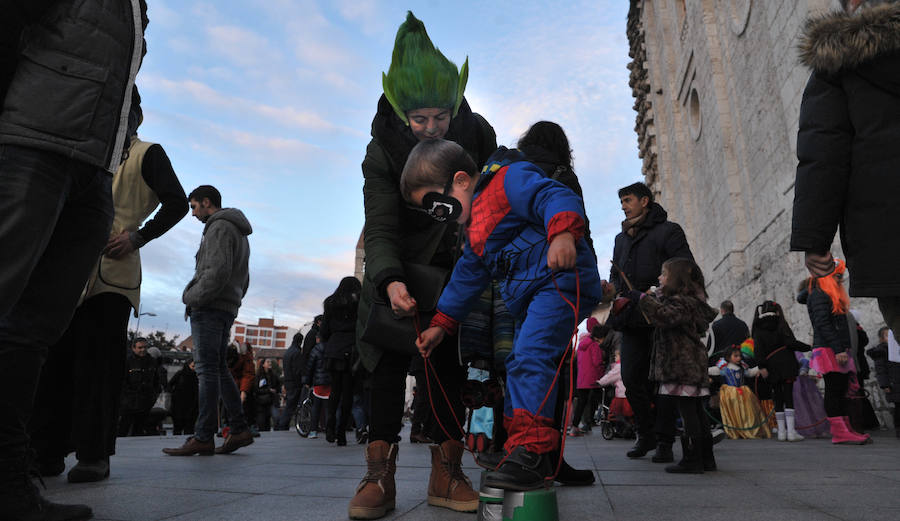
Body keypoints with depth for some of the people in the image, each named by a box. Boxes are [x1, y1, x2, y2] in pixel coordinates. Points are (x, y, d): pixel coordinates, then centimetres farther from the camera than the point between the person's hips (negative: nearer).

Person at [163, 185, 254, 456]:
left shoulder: (220, 227, -7)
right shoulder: (239, 234, 24)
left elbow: (218, 272, -21)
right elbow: (243, 280, 24)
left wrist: (191, 297, -13)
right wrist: (231, 302, 16)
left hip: (209, 307, -10)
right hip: (226, 310, 10)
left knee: (207, 369, -10)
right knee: (218, 369, 11)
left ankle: (203, 437, -8)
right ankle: (239, 429, 10)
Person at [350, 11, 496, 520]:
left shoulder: (477, 134, -13)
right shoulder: (383, 152, -21)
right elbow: (379, 229, -29)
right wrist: (389, 281, -48)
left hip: (458, 265, 2)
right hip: (402, 268, -2)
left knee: (450, 361, -3)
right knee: (390, 356, -11)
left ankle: (446, 472, 3)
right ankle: (380, 476, -7)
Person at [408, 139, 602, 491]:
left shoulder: (509, 179, -7)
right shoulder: (476, 227, 22)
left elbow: (556, 197, -22)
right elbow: (467, 276, 26)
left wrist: (562, 234, -43)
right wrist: (441, 324, 24)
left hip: (561, 281, -10)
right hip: (530, 296, 11)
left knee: (529, 356, -23)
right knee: (519, 366, 11)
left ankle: (532, 452, -20)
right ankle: (540, 455, 21)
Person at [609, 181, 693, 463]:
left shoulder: (668, 231, 2)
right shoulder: (621, 238, 21)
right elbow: (615, 275, 27)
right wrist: (615, 293, 5)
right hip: (632, 320, 6)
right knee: (631, 377, 3)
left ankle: (665, 441, 8)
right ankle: (646, 434, 19)